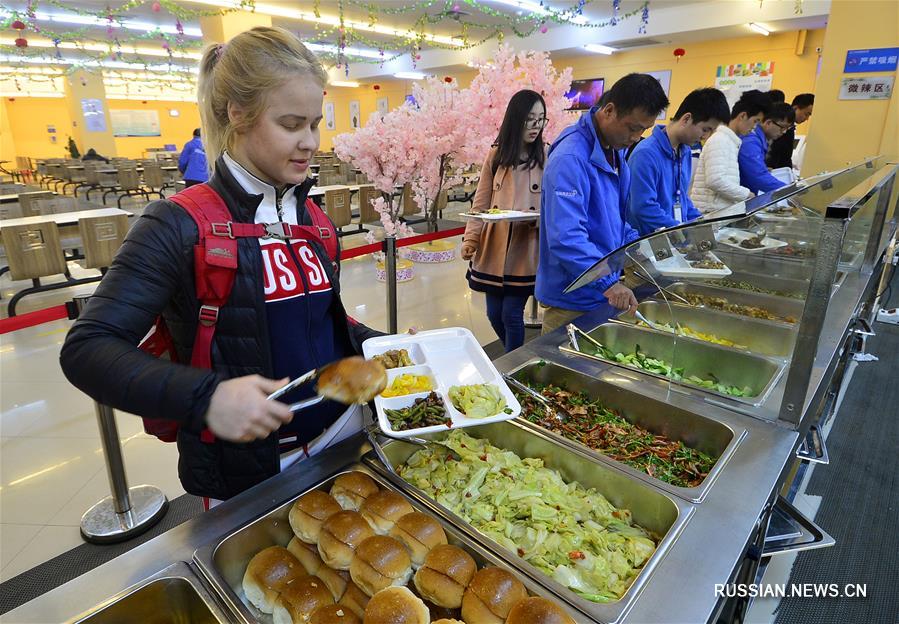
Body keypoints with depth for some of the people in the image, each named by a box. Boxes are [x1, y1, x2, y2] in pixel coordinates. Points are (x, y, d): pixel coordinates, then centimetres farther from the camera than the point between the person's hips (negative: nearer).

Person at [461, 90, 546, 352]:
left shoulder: (547, 157, 0)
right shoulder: (496, 155, 5)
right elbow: (481, 203, 5)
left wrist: (537, 219, -19)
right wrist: (470, 238, -6)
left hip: (526, 250, -3)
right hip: (493, 247, 3)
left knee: (511, 314, -3)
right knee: (494, 314, 11)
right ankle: (514, 357, 37)